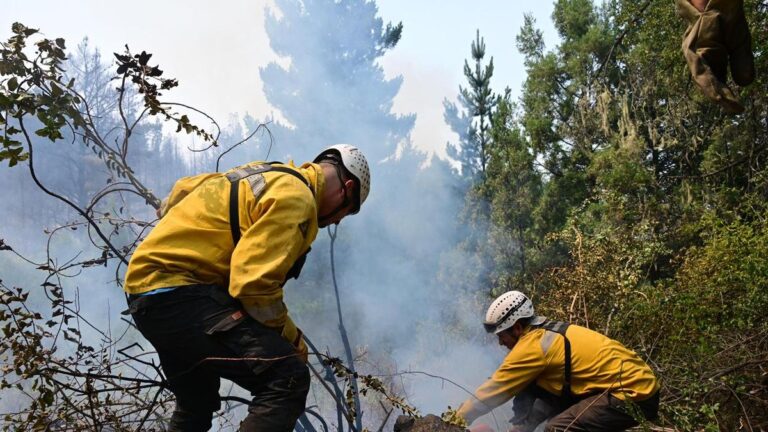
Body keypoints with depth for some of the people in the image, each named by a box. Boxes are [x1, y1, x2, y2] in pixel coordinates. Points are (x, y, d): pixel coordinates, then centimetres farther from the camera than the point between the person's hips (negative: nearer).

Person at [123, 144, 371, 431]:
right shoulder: (295, 198, -11)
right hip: (179, 293, -11)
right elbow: (254, 283, -19)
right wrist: (291, 337, -6)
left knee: (196, 407, 27)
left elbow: (183, 189, 30)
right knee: (288, 378, -20)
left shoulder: (267, 175, 18)